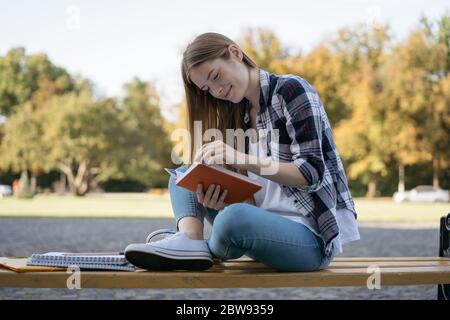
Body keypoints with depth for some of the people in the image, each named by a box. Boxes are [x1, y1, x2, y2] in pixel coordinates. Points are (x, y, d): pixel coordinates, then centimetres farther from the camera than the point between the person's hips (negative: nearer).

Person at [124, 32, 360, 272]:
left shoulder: (291, 90, -7)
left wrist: (243, 160, -25)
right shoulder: (239, 116, 13)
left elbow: (312, 173, -15)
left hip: (311, 236, -8)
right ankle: (190, 239, -21)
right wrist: (220, 201, -17)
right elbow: (252, 199, 6)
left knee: (233, 218, -37)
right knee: (184, 175, 9)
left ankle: (206, 250, -3)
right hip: (267, 226, 8)